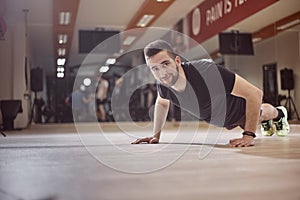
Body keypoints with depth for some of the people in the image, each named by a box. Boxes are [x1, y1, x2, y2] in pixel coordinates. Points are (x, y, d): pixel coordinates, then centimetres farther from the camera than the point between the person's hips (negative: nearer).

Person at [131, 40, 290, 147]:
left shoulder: (206, 71, -51)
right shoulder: (163, 86, -32)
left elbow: (255, 93, -44)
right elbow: (161, 103, -4)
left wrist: (249, 135, -44)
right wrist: (156, 134, -9)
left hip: (241, 109, -4)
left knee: (260, 114, 34)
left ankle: (279, 114, 70)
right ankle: (266, 123, 73)